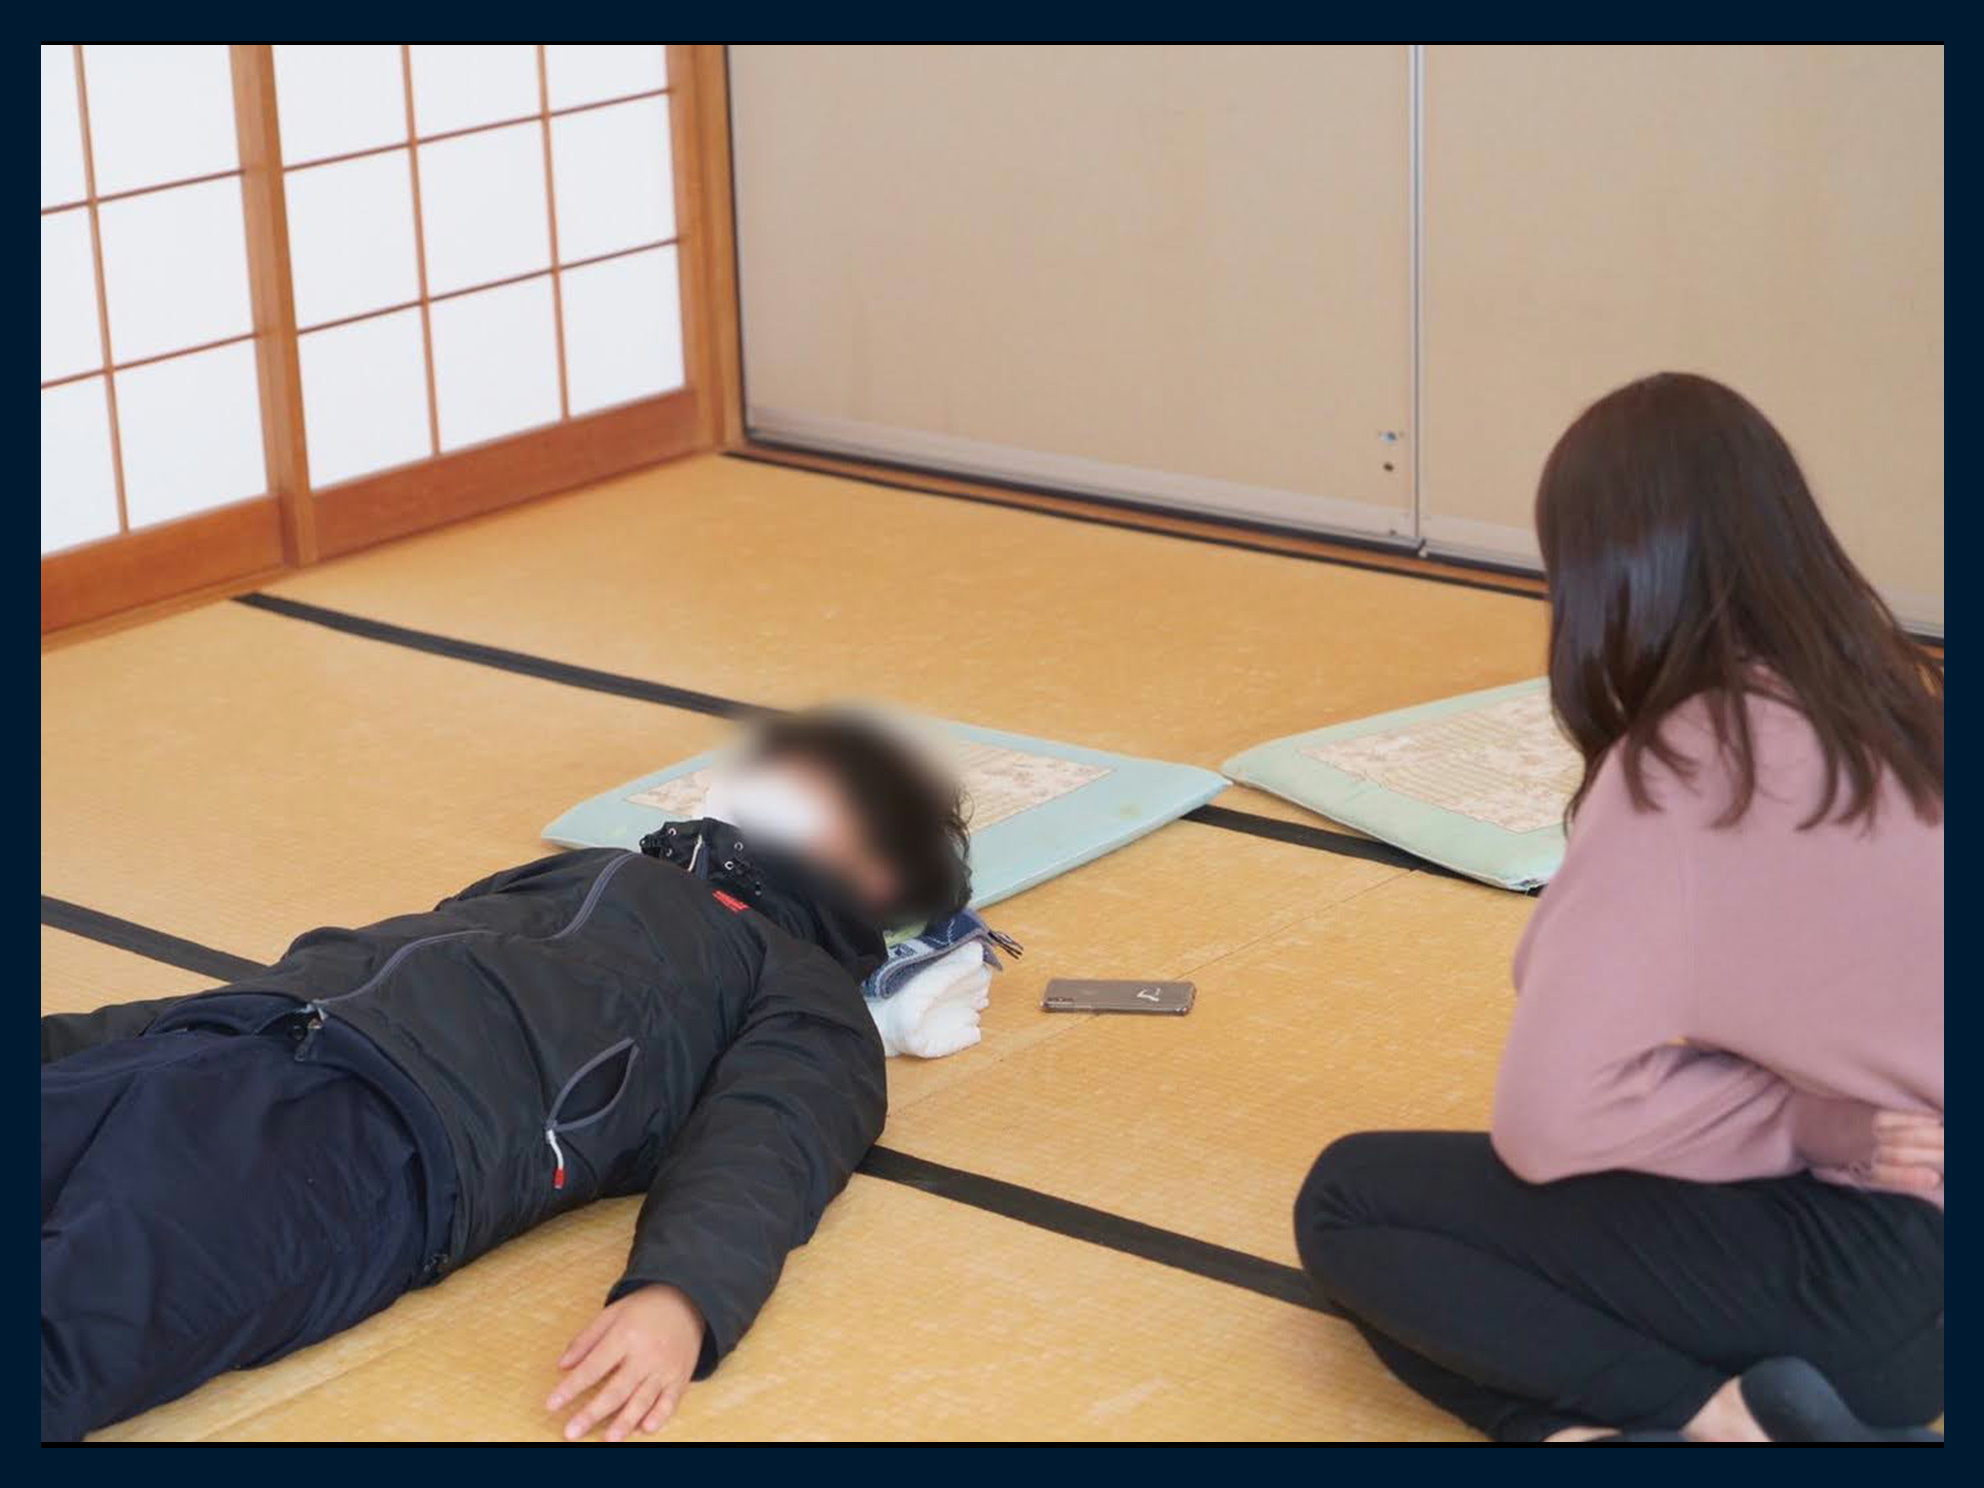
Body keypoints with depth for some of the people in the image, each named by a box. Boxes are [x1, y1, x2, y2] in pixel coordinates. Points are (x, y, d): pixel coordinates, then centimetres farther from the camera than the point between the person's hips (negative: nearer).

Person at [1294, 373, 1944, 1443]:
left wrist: (1804, 1125, -13)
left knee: (1353, 1205, 3)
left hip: (1855, 1269, -9)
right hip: (1913, 1244, 9)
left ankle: (1718, 1419, -12)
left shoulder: (1686, 767, -19)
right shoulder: (1895, 703, 5)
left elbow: (1547, 1116, -22)